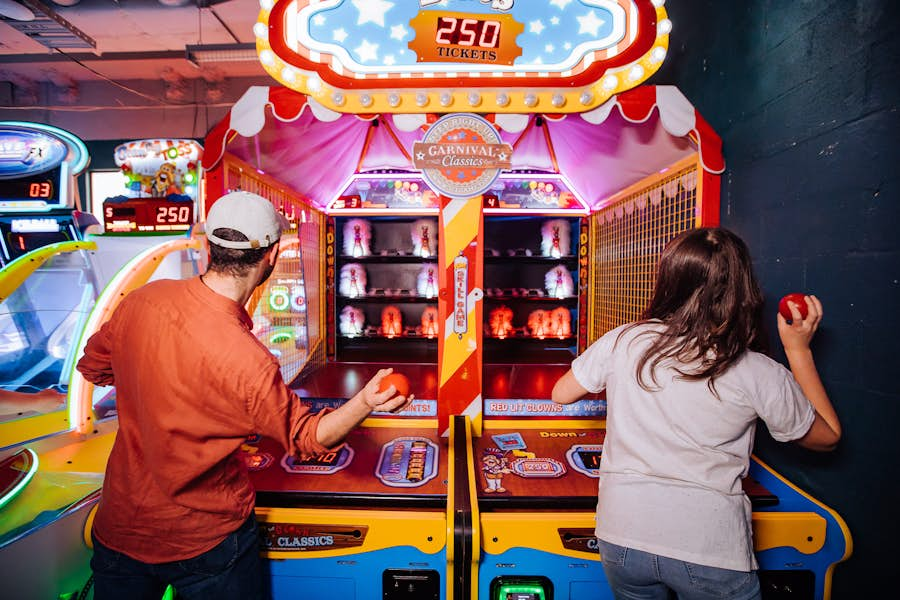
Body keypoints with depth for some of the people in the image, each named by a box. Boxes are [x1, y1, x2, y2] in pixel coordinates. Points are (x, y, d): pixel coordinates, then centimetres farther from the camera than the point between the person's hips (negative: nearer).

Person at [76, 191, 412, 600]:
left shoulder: (142, 299, -15)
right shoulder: (246, 362, -33)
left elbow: (92, 367, 5)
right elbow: (306, 438, -19)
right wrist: (365, 404, -33)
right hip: (204, 542, -5)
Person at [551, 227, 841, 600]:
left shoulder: (623, 341, -10)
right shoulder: (760, 374, -12)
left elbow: (561, 394, 3)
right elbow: (826, 437, 8)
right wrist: (799, 350, 7)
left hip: (622, 537, 2)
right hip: (710, 551, -1)